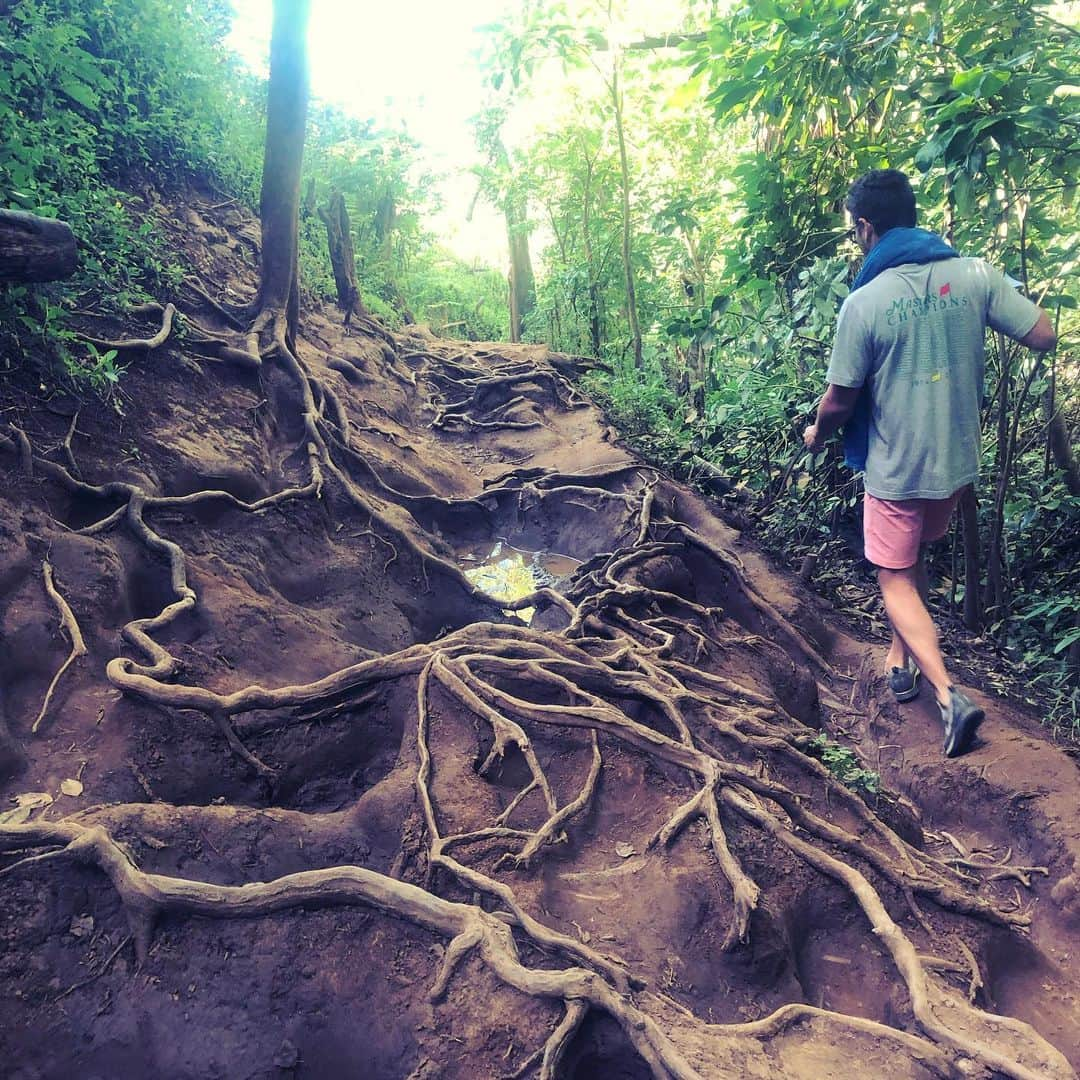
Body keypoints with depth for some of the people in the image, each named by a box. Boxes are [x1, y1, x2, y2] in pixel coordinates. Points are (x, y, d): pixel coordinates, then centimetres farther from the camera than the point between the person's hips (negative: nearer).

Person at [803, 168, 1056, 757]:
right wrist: (992, 302, 15)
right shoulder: (975, 274, -7)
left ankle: (949, 696, -3)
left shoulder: (864, 302, -19)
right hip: (957, 462, 5)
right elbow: (1044, 335, -2)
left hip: (895, 469, -5)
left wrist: (817, 435, 9)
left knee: (896, 580, 9)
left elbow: (840, 401, -13)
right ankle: (899, 659, 37)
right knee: (914, 557, 26)